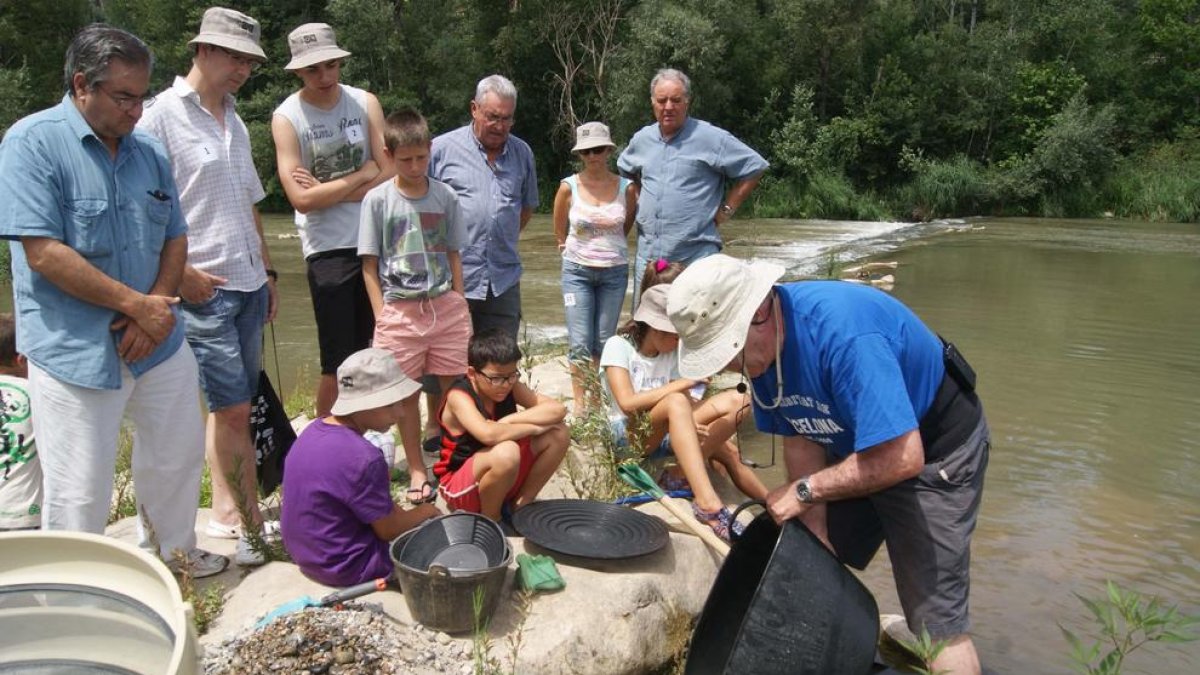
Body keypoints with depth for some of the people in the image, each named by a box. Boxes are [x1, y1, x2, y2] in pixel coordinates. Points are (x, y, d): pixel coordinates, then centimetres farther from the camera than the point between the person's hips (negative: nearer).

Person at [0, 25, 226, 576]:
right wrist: (136, 304, -16)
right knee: (78, 493, 2)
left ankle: (172, 551, 42)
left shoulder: (150, 152, 7)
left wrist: (155, 311, -8)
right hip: (75, 351, -6)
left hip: (158, 341, 6)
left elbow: (174, 239, 8)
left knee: (179, 456, 19)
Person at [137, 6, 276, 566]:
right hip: (204, 289, -7)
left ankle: (227, 511, 22)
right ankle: (250, 514, 10)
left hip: (248, 285, 7)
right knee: (234, 408, -4)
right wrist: (182, 273, -15)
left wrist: (267, 273, 19)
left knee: (228, 406, 12)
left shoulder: (234, 122, 16)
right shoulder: (163, 116, -7)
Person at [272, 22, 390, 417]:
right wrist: (361, 174, -7)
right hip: (329, 249, -3)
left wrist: (327, 191, -11)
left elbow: (391, 174, -4)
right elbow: (302, 198, -14)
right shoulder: (286, 118, -6)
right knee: (339, 362, -1)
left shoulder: (365, 102, 3)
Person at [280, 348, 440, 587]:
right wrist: (424, 512, -1)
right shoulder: (363, 458, -30)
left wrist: (400, 511, 5)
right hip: (345, 566, -8)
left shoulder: (314, 431, -3)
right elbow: (389, 530, -19)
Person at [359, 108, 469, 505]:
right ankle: (417, 471, 20)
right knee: (407, 394, 6)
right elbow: (370, 264, 0)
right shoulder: (378, 200, -2)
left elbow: (453, 254, 10)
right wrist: (382, 318, -5)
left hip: (445, 306, 2)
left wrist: (459, 306, 6)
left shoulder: (445, 196, 4)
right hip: (401, 311, -1)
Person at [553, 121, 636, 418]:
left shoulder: (626, 187, -2)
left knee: (604, 341, 7)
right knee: (580, 342, -4)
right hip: (577, 270, -1)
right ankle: (580, 403, 7)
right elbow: (560, 231, 9)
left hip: (615, 271, 1)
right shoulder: (569, 187, -5)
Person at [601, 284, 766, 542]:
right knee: (676, 402, -37)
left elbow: (684, 411, 2)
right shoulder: (618, 346, -7)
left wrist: (688, 426, -21)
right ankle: (707, 503, -48)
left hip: (663, 436, 6)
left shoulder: (672, 355, 10)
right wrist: (682, 383, -20)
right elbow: (627, 403, -22)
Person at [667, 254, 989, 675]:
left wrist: (805, 490, -25)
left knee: (936, 619, -9)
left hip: (934, 450, -7)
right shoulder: (762, 342, -12)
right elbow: (801, 434, -3)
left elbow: (902, 460, -37)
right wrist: (816, 532, -7)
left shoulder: (844, 333, -37)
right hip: (857, 446, 8)